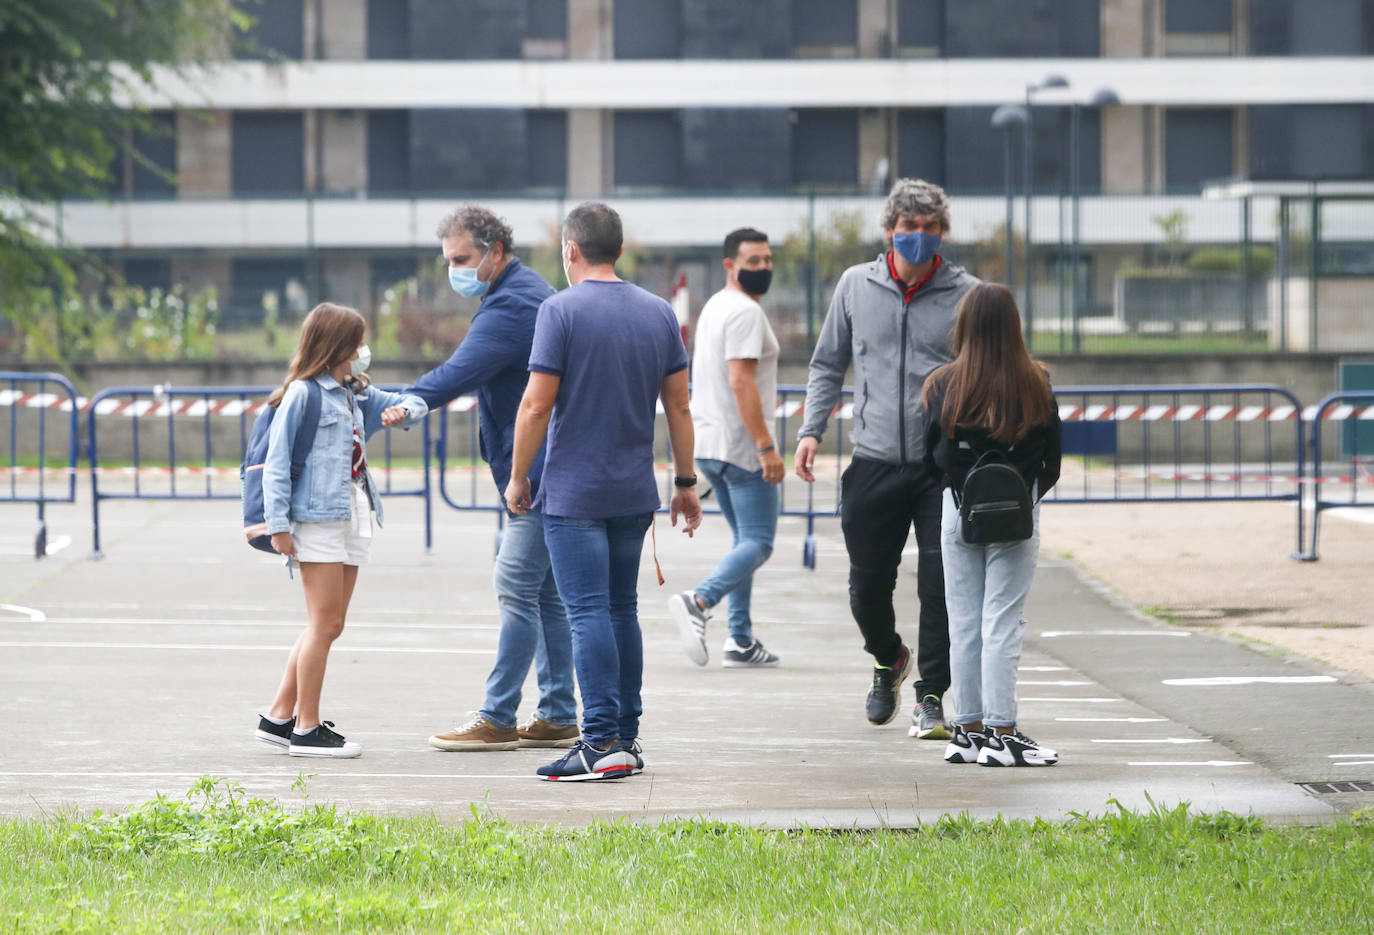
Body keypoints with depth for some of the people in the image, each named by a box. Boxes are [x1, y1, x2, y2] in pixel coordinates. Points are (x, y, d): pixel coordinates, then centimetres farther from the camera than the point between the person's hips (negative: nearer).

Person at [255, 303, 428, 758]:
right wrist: (278, 523, -16)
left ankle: (279, 716, 17)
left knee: (330, 626, 9)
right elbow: (276, 461, -9)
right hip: (317, 520, -9)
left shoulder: (358, 395, 18)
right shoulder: (302, 395, -6)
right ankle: (306, 729, -1)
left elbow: (415, 403, 25)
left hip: (352, 519, 9)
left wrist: (402, 410, 0)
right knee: (324, 623, -7)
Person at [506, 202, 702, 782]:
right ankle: (627, 736, 15)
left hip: (574, 491, -6)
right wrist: (686, 483, 17)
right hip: (635, 493, 6)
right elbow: (678, 406, 9)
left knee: (589, 614, -7)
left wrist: (518, 477, -2)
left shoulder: (561, 310, -10)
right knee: (622, 609, 13)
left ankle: (602, 743, -12)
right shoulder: (658, 313, 7)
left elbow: (537, 405, -12)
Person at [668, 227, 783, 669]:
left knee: (747, 539, 15)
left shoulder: (714, 307, 17)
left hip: (708, 444, 10)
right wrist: (767, 447, -24)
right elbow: (741, 383, -23)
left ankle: (740, 640, 12)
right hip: (741, 445, -10)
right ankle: (698, 602, -27)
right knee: (758, 542, -8)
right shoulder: (745, 312, -15)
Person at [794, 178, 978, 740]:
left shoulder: (967, 294, 1)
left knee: (941, 587, -6)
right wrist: (812, 429, 4)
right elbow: (829, 364, 17)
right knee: (868, 585, 8)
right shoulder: (856, 286, 7)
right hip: (874, 463, 2)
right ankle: (887, 660, 37)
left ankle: (931, 698, 6)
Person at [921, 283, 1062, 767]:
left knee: (963, 625, 9)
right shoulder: (1034, 383, -6)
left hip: (957, 511, 2)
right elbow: (1051, 459, 0)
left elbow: (932, 459, 0)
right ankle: (1001, 734, -2)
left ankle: (968, 730, 13)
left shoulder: (943, 385, -4)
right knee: (1002, 625, -1)